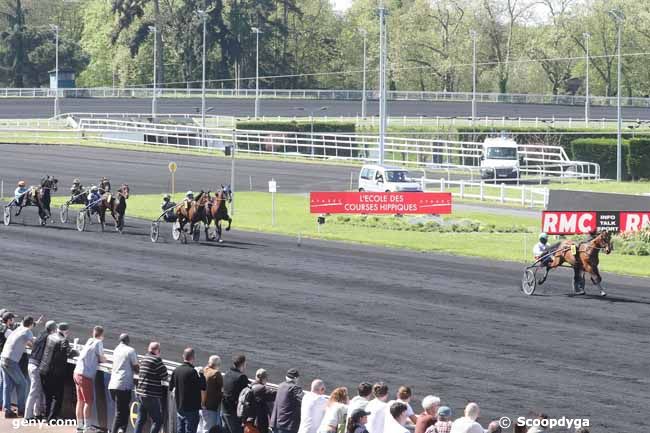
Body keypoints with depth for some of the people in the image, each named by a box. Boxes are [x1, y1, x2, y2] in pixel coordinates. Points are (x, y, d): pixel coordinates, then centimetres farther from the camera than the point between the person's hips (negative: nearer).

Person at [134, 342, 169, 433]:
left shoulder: (144, 358, 11)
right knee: (157, 421, -2)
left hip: (140, 393, 8)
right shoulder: (157, 360, -14)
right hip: (151, 395, -8)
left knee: (141, 419, 17)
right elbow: (165, 376, -12)